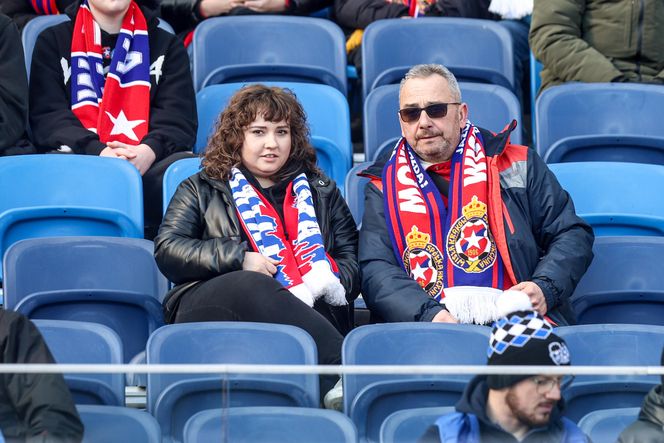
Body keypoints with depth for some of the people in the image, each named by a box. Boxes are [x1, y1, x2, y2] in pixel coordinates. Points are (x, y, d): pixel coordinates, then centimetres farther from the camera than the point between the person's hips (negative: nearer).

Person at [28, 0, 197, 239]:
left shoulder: (167, 46, 21)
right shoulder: (53, 42, 17)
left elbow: (178, 119, 6)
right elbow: (48, 116, 2)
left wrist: (148, 151, -19)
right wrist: (98, 152, -18)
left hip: (147, 165, 1)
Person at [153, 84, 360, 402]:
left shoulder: (322, 193, 30)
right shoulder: (202, 190, 24)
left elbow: (353, 258, 20)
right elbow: (166, 250, 9)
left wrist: (329, 285, -5)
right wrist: (238, 257, -5)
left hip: (309, 309, 2)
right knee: (250, 286, -40)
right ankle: (343, 368, -56)